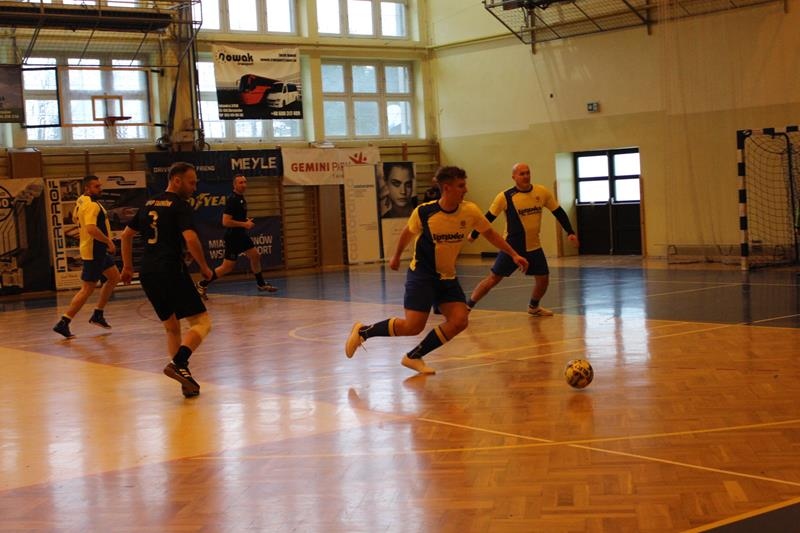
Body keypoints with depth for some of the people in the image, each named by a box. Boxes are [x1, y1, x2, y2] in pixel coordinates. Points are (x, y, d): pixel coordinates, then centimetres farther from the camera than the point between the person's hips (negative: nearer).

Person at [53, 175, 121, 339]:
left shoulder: (81, 200, 8)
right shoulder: (91, 205, -23)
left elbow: (75, 216, 27)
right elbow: (91, 229, -35)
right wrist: (109, 241, -25)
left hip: (99, 251, 10)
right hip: (93, 252, -10)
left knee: (114, 278, 20)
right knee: (87, 289, -7)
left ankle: (98, 314, 24)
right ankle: (63, 323, -5)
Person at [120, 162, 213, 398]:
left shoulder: (149, 204, 18)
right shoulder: (180, 205, -6)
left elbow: (126, 235, 25)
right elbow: (191, 239, -19)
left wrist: (128, 266, 32)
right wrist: (204, 267, -6)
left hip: (148, 272, 8)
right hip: (171, 270, -8)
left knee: (171, 327, 17)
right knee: (201, 321, -2)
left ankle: (186, 381, 12)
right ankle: (177, 363, -22)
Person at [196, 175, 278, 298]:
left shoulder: (241, 198, 10)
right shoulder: (232, 200, -20)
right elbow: (225, 221, -26)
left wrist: (246, 221, 9)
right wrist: (244, 224, -20)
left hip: (241, 235, 9)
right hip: (233, 236, -9)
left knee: (255, 256, 14)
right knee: (227, 266, -6)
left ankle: (261, 284, 29)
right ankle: (202, 284, 4)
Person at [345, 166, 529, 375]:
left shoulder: (470, 211, -10)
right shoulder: (424, 212, -18)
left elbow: (490, 234, 5)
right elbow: (408, 233, 2)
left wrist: (513, 254, -1)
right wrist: (396, 256, 16)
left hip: (448, 277, 5)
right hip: (421, 274, -5)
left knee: (459, 321, -11)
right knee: (413, 326, -13)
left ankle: (414, 357, 3)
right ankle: (363, 331, 8)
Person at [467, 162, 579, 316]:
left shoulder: (542, 192, -4)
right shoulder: (505, 197, -13)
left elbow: (558, 212, 6)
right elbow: (489, 217, -3)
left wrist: (570, 232, -1)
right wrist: (474, 235, 1)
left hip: (534, 247, 4)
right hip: (512, 247, -4)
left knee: (543, 279, 8)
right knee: (494, 278, -6)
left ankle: (533, 307, 35)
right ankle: (467, 306, 3)